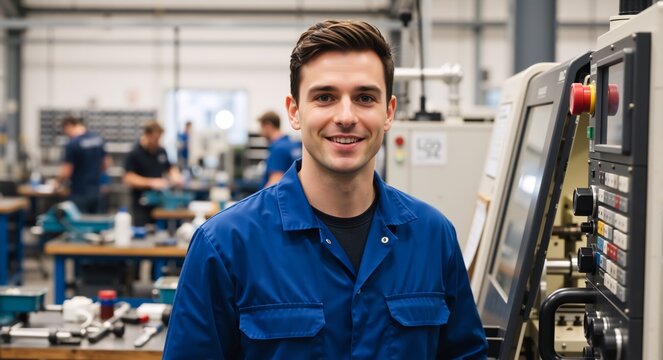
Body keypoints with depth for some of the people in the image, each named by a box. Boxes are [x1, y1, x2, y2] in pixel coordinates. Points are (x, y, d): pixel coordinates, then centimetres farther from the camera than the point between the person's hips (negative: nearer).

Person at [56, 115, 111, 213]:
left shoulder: (72, 144, -16)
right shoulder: (98, 139, 5)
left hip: (80, 193, -7)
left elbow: (66, 172, -15)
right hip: (96, 190, 7)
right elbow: (106, 163, 13)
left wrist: (58, 183, 3)